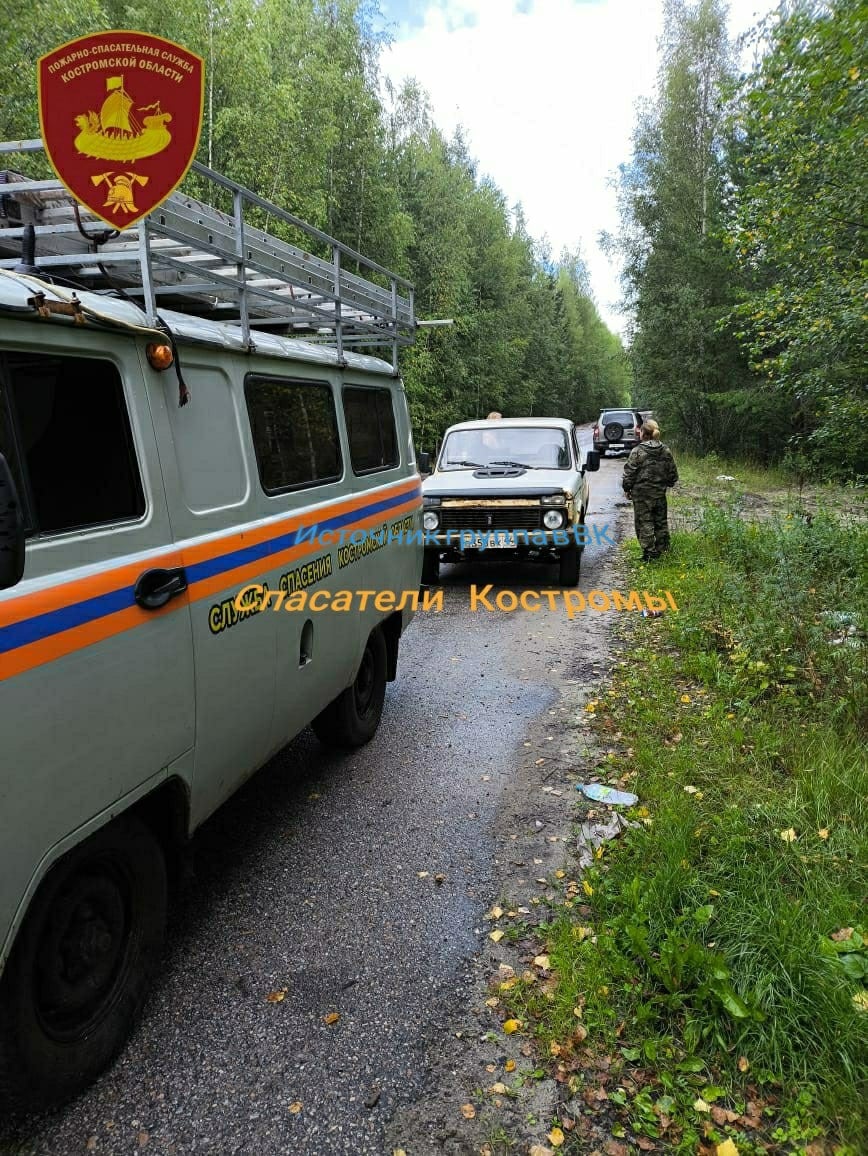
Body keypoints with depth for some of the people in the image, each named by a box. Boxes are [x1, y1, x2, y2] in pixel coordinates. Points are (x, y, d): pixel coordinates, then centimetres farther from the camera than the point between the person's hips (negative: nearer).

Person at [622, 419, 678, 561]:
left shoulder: (637, 451, -14)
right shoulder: (665, 451, 2)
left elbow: (629, 473, -11)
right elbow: (673, 473, 8)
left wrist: (627, 488, 3)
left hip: (641, 494, -5)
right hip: (660, 493, 5)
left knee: (644, 524, 2)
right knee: (661, 522, 16)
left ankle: (649, 553, 2)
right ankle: (662, 550, 24)